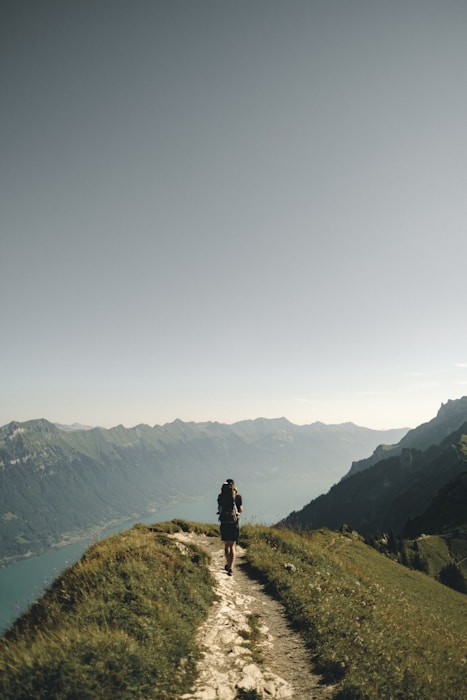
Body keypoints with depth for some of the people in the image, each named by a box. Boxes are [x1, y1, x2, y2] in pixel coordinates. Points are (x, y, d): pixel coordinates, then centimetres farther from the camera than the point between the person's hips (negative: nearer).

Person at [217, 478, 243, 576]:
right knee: (232, 546, 6)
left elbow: (219, 508, 9)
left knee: (226, 545, 18)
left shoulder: (221, 496, -3)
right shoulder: (238, 496, -7)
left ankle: (228, 565, 32)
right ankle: (231, 567, -6)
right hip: (234, 524, -1)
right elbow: (241, 510, 0)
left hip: (224, 524, 2)